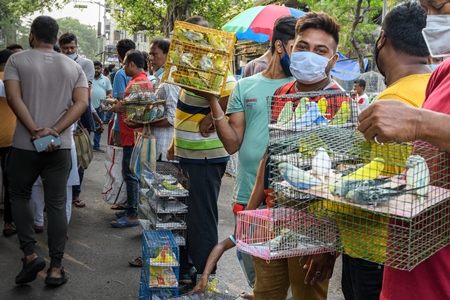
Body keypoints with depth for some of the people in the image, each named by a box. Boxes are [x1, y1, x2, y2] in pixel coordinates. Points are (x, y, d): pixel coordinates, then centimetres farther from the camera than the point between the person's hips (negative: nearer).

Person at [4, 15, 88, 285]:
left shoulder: (17, 61, 0)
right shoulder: (74, 67, 8)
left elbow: (13, 98, -13)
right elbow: (82, 103, -4)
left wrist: (35, 131, -16)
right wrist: (55, 131, -12)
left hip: (25, 145, -2)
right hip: (61, 147, 2)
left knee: (20, 197, 17)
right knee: (57, 205, 6)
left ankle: (30, 255, 6)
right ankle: (56, 269, 9)